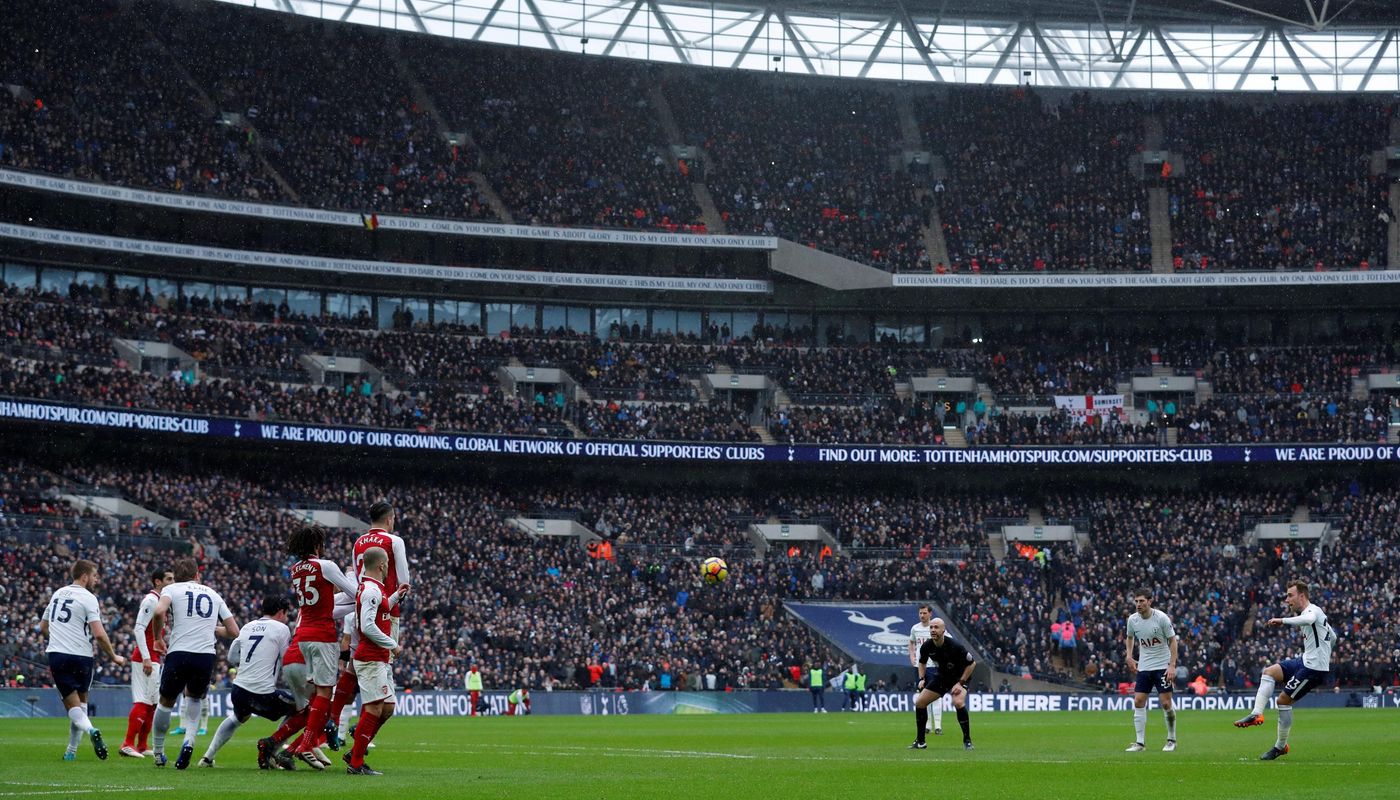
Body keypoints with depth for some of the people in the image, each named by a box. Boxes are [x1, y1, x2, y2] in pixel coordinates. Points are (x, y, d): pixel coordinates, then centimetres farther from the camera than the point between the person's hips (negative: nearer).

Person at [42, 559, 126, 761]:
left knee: (73, 705, 0)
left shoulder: (58, 594, 13)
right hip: (81, 656, -3)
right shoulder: (88, 598, -6)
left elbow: (43, 627, 24)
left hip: (56, 654, 3)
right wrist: (114, 657, -1)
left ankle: (89, 729, -30)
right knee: (81, 701, 15)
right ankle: (71, 751, 11)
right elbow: (99, 634, -14)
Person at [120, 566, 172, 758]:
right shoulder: (151, 600, -12)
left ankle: (143, 746, 16)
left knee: (152, 703, 12)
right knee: (142, 702, -12)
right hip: (146, 658, -10)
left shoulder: (160, 600, 17)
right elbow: (139, 629, -19)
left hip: (153, 659, 10)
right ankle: (128, 744, -13)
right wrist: (146, 658, -24)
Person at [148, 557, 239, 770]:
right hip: (206, 655, 2)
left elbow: (159, 612, -12)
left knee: (166, 702, 19)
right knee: (194, 698, 27)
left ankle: (159, 752, 28)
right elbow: (234, 631, 17)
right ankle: (189, 740, 4)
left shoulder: (171, 589, 10)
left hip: (179, 654, -2)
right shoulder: (213, 595, 19)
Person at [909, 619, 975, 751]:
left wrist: (960, 683, -21)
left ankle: (967, 740, -18)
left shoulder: (955, 646, -28)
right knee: (919, 702, -2)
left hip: (960, 677, -6)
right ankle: (920, 742, 10)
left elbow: (972, 663, -18)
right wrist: (922, 679, -5)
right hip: (942, 677, 6)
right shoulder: (926, 646, -13)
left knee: (958, 702, -33)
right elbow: (922, 662, 10)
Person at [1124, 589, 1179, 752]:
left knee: (1166, 703, -7)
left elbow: (1173, 640, -8)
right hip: (1143, 666, 4)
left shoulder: (1161, 617, -14)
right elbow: (1130, 637, 20)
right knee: (1138, 702, -4)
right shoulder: (1132, 619, -1)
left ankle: (1172, 740, 10)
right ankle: (1140, 742, 1)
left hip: (1162, 666, -4)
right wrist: (1129, 656, 7)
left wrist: (1172, 665, -15)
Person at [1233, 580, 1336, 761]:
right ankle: (1256, 714, -5)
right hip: (1306, 662, 10)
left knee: (1284, 700, -5)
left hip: (1313, 668, -10)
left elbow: (1308, 619, -41)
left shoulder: (1312, 610, -14)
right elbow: (1333, 638, 26)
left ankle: (1281, 746, 5)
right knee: (1269, 672, 6)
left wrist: (1283, 620, -44)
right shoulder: (1310, 612, 17)